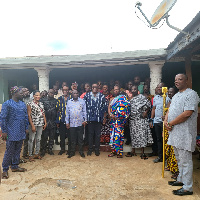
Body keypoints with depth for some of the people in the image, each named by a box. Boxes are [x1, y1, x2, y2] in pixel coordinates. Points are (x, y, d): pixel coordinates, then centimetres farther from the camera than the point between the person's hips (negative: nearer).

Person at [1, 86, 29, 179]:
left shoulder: (23, 104, 10)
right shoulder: (7, 104, -7)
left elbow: (26, 117, 16)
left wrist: (26, 128, 13)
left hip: (21, 132, 6)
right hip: (12, 132, -6)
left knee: (18, 150, 14)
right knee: (9, 151, 0)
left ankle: (15, 166, 28)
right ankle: (5, 170, 14)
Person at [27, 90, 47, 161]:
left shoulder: (41, 104, 12)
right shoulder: (30, 104, -5)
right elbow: (29, 115, -9)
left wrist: (45, 123, 8)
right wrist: (32, 125, -14)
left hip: (41, 124, 5)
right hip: (33, 124, -5)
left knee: (38, 139, 11)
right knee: (31, 140, 1)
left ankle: (37, 153, 22)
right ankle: (30, 155, 11)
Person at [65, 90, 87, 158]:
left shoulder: (82, 101, 5)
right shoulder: (69, 102, 9)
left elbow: (84, 111, 5)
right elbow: (67, 113, 9)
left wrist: (84, 120, -2)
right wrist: (67, 122, 5)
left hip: (80, 123, -1)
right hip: (71, 124, 1)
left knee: (80, 138, 6)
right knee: (72, 139, 7)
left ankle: (81, 152, 17)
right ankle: (72, 152, 18)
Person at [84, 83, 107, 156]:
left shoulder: (102, 96, 5)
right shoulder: (87, 95, 6)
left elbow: (105, 107, 7)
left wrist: (104, 117, 4)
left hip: (99, 118, 0)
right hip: (90, 118, 0)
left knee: (98, 134, 5)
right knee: (90, 134, 6)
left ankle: (97, 149, 17)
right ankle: (90, 149, 17)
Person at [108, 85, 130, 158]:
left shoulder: (123, 97, 6)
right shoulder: (112, 99, 20)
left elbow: (127, 105, -6)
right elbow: (109, 107, 12)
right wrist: (110, 114, -9)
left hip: (119, 119, -5)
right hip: (113, 119, 5)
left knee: (118, 134, -9)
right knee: (113, 134, 5)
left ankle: (119, 152, -4)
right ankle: (114, 151, 14)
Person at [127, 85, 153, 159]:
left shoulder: (141, 96, -3)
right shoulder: (131, 99, 14)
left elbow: (148, 104, -7)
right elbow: (129, 109, 19)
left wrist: (145, 112, -11)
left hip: (141, 119, -5)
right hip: (132, 119, 6)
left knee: (141, 134, -6)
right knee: (133, 135, 10)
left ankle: (142, 153, -1)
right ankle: (133, 151, 20)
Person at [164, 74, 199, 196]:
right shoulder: (176, 96, 18)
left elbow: (187, 113, -22)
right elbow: (170, 110, 18)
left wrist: (171, 123, -15)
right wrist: (166, 121, -2)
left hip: (185, 133, -9)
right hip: (175, 132, 9)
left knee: (185, 161, -1)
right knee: (179, 159, 20)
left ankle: (187, 188, 10)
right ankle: (181, 180, 34)